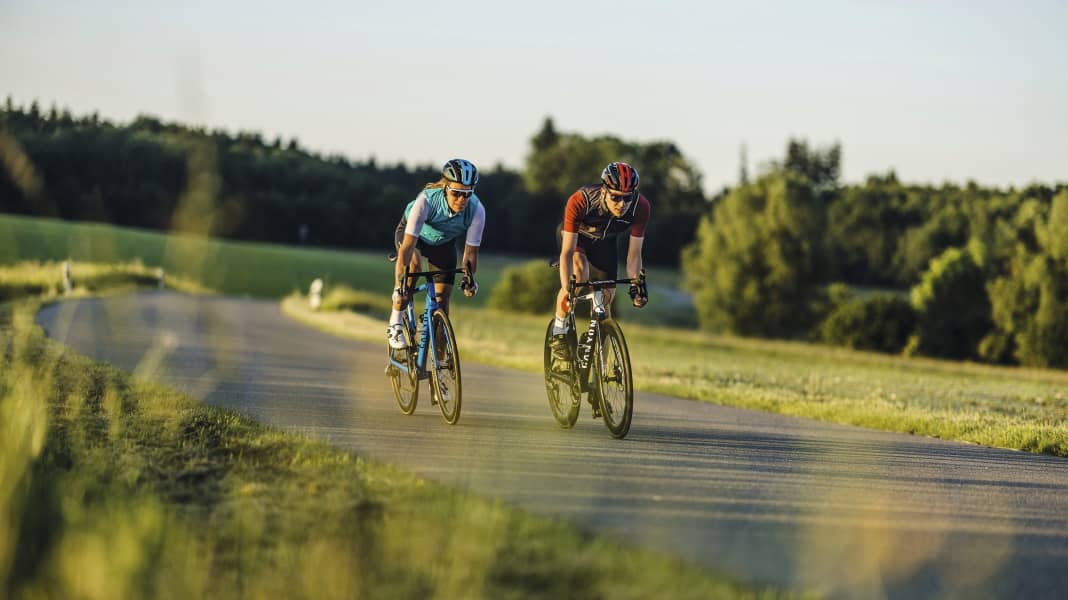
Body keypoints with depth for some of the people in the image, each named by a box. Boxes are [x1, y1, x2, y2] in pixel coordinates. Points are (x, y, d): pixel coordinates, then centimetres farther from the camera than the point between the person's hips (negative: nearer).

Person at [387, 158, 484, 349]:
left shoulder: (476, 210, -34)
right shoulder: (426, 200, -41)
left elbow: (471, 251, -22)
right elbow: (408, 245, -43)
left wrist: (469, 278, -36)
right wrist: (400, 282, -50)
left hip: (443, 242, 3)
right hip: (412, 233, -3)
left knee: (442, 300, -4)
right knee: (413, 264, -34)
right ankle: (395, 324, -19)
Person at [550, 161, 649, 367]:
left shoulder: (640, 207, -32)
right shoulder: (579, 201, -41)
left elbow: (634, 254, -22)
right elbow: (567, 252, -39)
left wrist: (635, 285, -34)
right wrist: (567, 289, -48)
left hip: (604, 242, 3)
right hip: (574, 235, -3)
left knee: (606, 297, -3)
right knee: (579, 271, -33)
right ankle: (558, 332, -17)